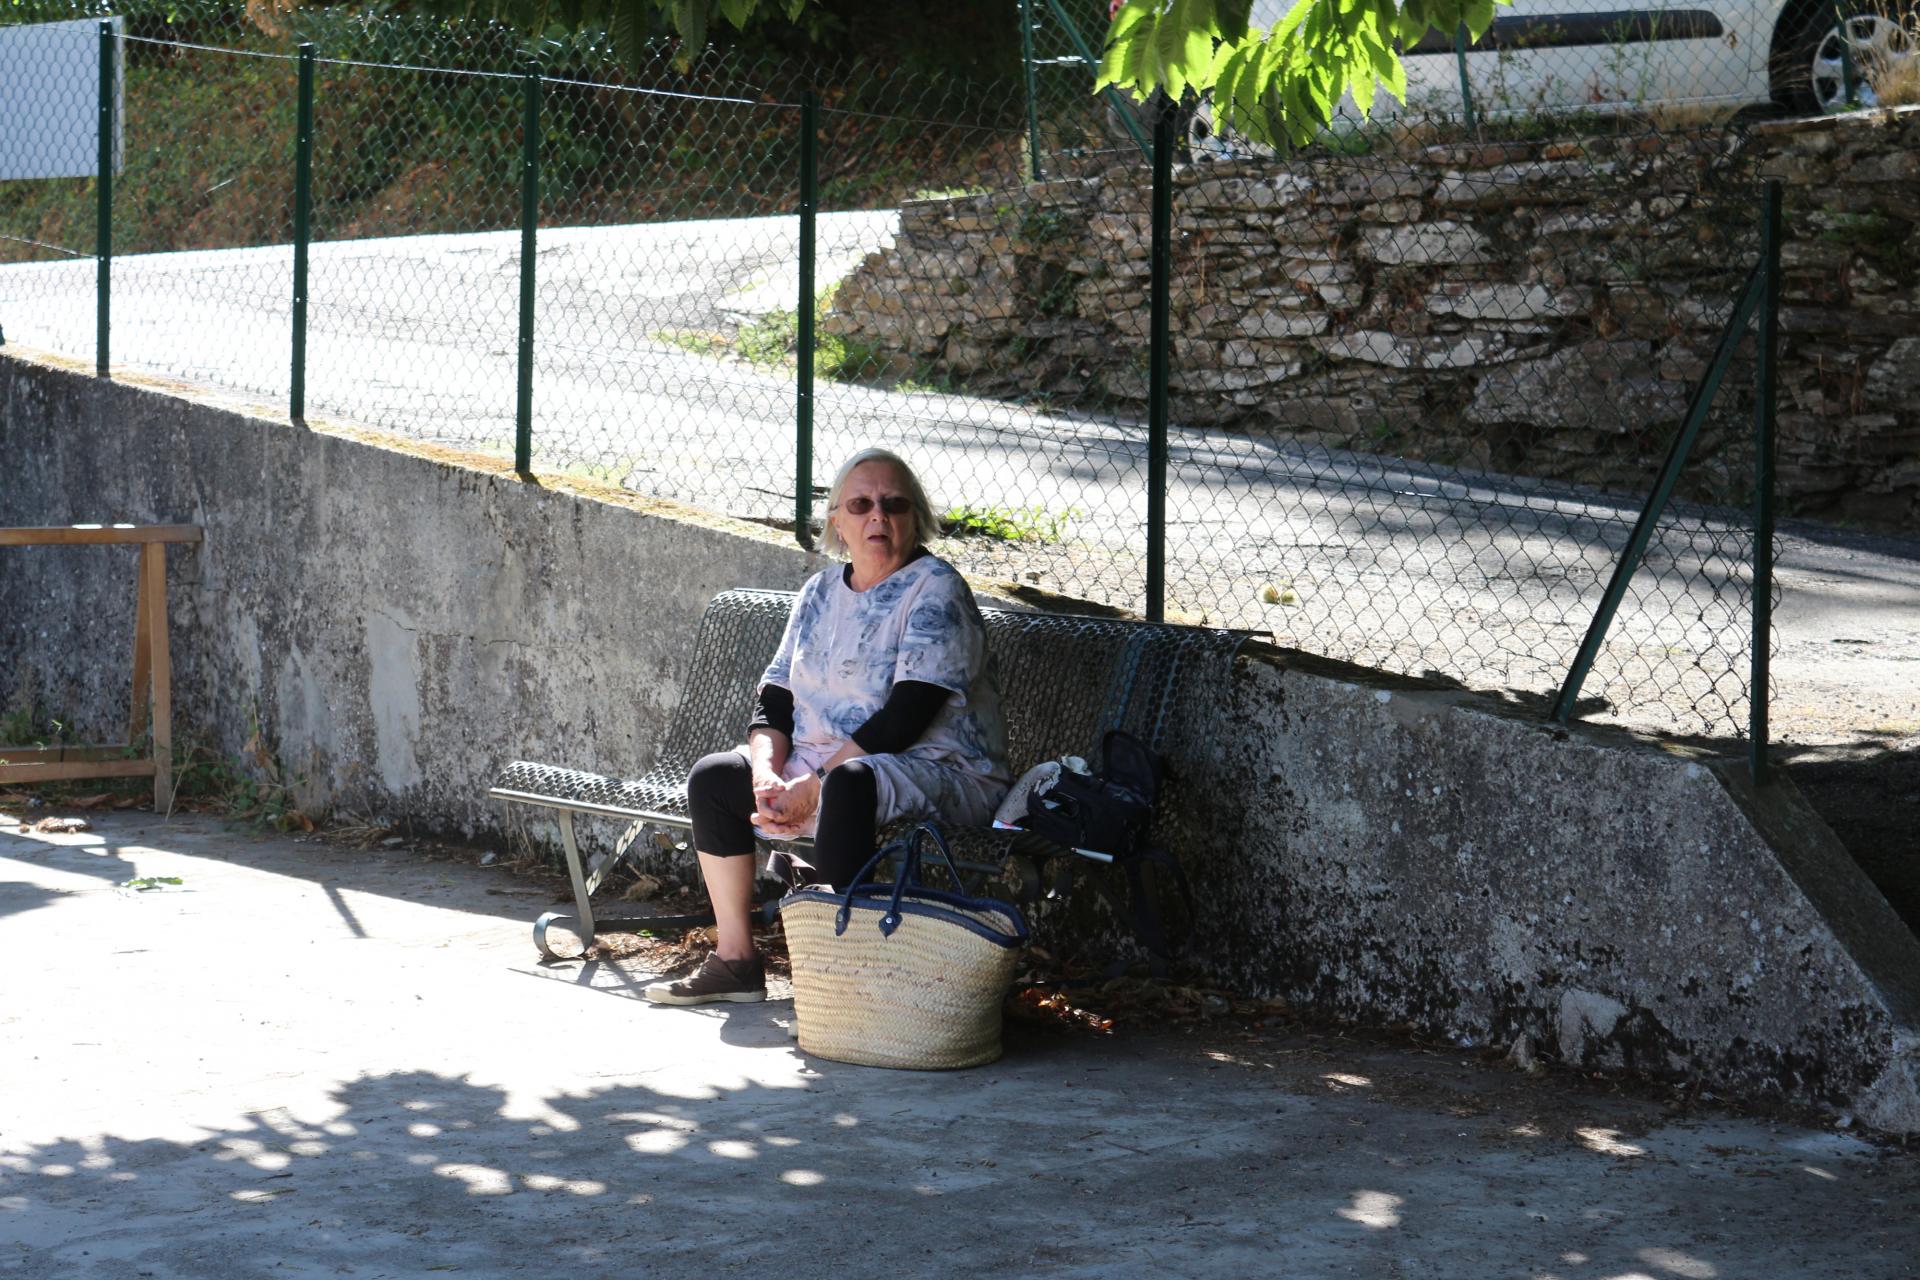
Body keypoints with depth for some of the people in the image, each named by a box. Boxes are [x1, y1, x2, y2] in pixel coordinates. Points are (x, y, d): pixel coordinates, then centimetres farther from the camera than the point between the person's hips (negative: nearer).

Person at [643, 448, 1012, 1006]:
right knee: (712, 777, 2)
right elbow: (774, 702, 9)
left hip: (938, 772, -8)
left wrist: (813, 786, -22)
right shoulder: (821, 592, 11)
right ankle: (735, 960, 3)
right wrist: (767, 775, -13)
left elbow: (904, 719, -21)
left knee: (848, 783, -38)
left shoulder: (935, 590, -12)